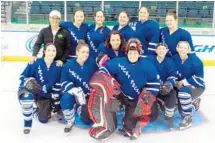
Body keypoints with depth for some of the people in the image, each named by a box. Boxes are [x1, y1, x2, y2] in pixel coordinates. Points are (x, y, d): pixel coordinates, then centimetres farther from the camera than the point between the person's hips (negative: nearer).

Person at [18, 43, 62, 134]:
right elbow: (23, 76, -12)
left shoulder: (58, 67, -8)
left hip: (46, 95, 4)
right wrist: (28, 82, -33)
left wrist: (56, 100, 5)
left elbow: (57, 85, 3)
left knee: (44, 119, 1)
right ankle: (27, 123, -15)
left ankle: (35, 111, 38)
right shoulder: (35, 63, -18)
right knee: (27, 97, -40)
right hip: (30, 90, -3)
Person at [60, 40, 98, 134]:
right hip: (73, 93, -1)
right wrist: (75, 90, -31)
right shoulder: (68, 65, -12)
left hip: (88, 95, 1)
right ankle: (70, 121, -7)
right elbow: (64, 83, -14)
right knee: (66, 98, -36)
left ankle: (78, 107, 30)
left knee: (88, 120, -7)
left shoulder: (93, 64, -9)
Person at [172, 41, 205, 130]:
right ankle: (194, 102, 31)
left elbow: (199, 78, -21)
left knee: (183, 91, -37)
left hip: (197, 86, -5)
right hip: (181, 86, 5)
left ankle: (188, 119, -19)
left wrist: (183, 82, -20)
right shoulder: (174, 59, -7)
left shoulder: (195, 60, -21)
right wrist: (176, 83, -14)